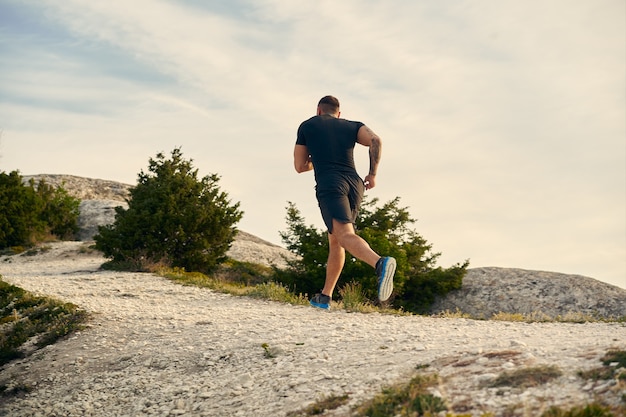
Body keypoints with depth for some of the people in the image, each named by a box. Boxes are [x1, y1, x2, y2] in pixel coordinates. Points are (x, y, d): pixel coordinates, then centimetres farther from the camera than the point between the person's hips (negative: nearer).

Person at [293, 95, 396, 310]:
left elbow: (300, 166, 19)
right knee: (335, 242, 18)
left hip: (329, 185, -5)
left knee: (345, 235, -22)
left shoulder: (307, 126, 19)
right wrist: (373, 174, 7)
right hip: (354, 184, 5)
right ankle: (324, 296, 23)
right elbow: (375, 140, 1)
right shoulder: (352, 126, 22)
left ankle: (380, 263, -50)